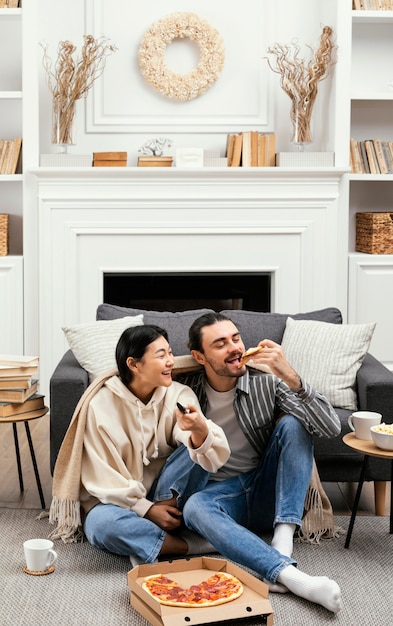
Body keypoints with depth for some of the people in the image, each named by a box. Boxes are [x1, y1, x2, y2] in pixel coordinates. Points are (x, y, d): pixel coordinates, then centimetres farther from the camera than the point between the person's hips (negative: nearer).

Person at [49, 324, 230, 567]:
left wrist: (201, 431, -46)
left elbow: (216, 454, -23)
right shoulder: (101, 405, -13)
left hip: (166, 498, 2)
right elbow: (101, 476, -10)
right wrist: (145, 509, -18)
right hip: (118, 500, -2)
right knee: (103, 523, -37)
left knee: (197, 449, -22)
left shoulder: (179, 395, -8)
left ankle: (149, 543, -22)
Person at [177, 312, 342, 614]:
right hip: (220, 494, 0)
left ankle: (283, 542, -31)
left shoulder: (267, 380, -10)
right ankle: (290, 575, -46)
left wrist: (290, 378, -32)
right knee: (194, 507, -34)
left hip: (267, 491, 1)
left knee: (293, 424, -23)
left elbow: (331, 427, -19)